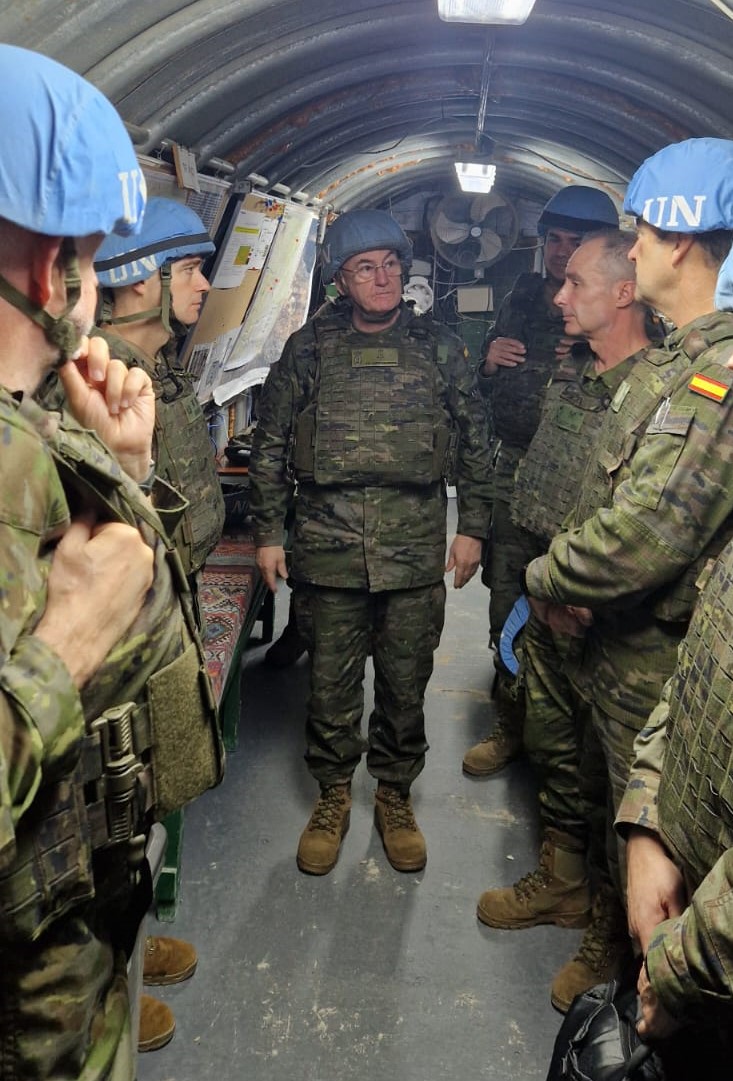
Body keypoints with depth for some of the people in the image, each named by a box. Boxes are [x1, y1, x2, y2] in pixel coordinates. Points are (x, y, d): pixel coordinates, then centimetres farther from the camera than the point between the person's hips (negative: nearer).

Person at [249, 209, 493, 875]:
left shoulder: (440, 348, 5)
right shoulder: (310, 348, 3)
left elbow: (475, 440, 10)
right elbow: (271, 444, 7)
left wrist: (472, 527, 6)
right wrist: (269, 533, 4)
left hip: (416, 548, 1)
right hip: (328, 545, 0)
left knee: (406, 684, 10)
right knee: (331, 682, 9)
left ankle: (395, 796, 32)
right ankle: (333, 797, 30)